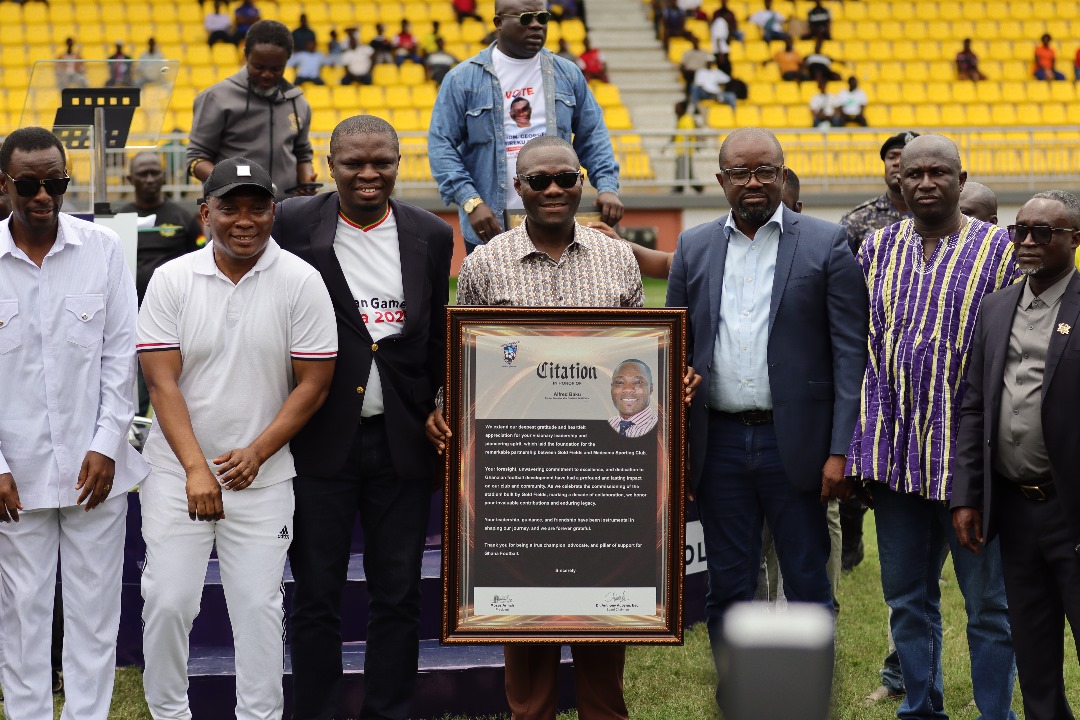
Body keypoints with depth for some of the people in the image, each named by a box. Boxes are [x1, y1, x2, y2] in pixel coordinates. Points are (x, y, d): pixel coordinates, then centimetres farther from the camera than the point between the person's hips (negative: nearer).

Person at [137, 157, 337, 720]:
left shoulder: (301, 283, -3)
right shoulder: (171, 280, -1)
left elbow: (313, 384, -3)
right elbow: (162, 382, -6)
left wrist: (256, 453, -13)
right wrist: (196, 468, -17)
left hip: (261, 475, -1)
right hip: (177, 470, 1)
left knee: (258, 606, 0)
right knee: (167, 600, 0)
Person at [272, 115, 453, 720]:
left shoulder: (433, 236, 7)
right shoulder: (294, 226, -2)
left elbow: (439, 339, 12)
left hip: (402, 441, 2)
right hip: (321, 437, -2)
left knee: (399, 596, 8)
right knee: (317, 597, 4)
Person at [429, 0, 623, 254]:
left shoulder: (567, 75, 9)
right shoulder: (462, 79, -1)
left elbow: (593, 138, 12)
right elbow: (441, 145, -3)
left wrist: (607, 187, -5)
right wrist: (470, 202, -16)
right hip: (490, 232, -2)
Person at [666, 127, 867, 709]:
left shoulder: (826, 245, 0)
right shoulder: (694, 248, 9)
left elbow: (851, 354, -4)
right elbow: (676, 353, 11)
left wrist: (841, 450, -11)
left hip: (794, 442, -3)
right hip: (720, 442, 3)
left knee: (807, 589, 3)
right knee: (727, 590, 8)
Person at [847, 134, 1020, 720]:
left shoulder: (1000, 252, -2)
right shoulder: (876, 250, 9)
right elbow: (856, 348, 11)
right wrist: (851, 448, 7)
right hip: (896, 453, 4)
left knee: (988, 601, 3)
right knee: (906, 598, 13)